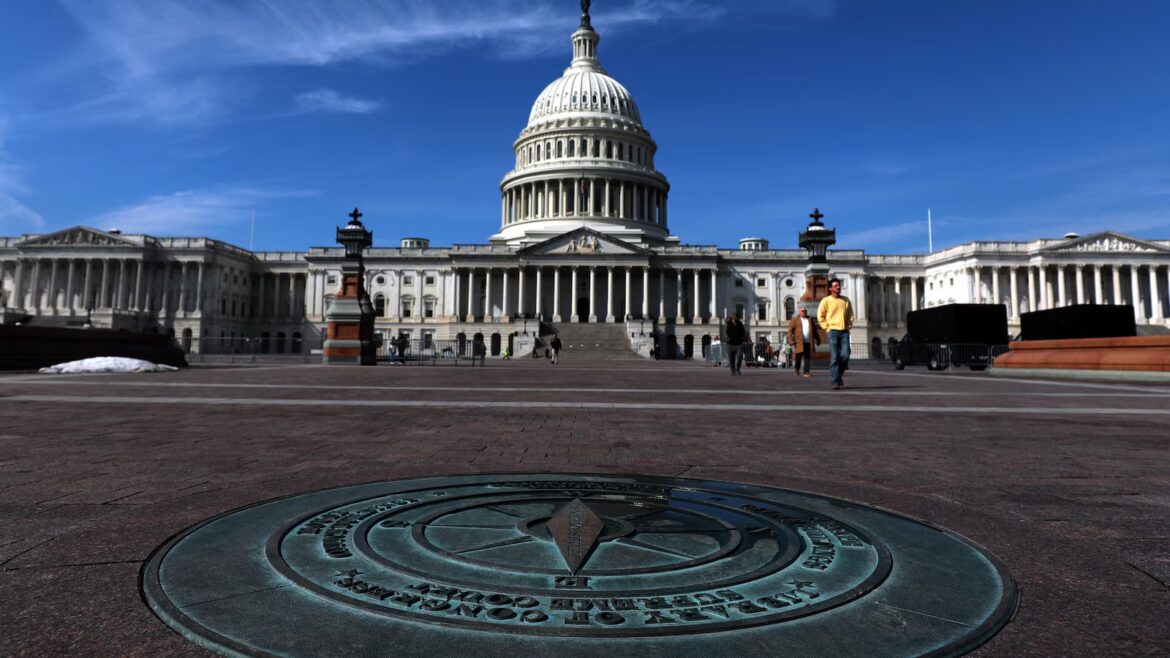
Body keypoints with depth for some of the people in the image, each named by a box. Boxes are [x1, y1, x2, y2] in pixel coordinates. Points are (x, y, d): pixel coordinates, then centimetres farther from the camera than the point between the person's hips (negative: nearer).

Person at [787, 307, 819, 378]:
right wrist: (791, 340, -12)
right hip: (799, 342, -3)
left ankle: (806, 372, 1)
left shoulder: (810, 320, 18)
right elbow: (790, 331, -2)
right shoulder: (795, 320, 6)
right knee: (798, 357, 0)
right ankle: (796, 369, 23)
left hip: (808, 342, 3)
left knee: (808, 357, -2)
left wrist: (817, 340, 17)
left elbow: (814, 331, 22)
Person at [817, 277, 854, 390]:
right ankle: (835, 382, -4)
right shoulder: (826, 301, 0)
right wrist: (827, 327, -4)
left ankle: (839, 375, 21)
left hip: (844, 331, 3)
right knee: (834, 357, -6)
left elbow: (850, 314, 22)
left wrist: (850, 324, 10)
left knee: (845, 355, -5)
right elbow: (820, 316, 3)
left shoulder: (846, 300, 11)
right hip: (833, 331, -3)